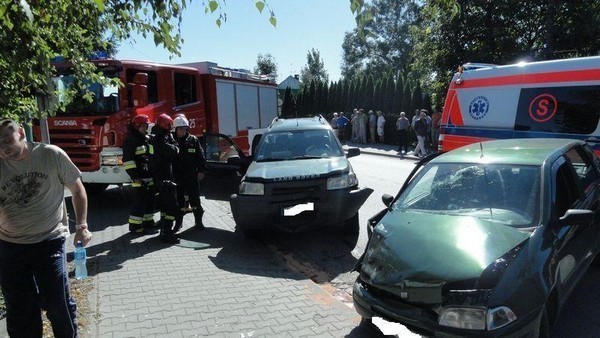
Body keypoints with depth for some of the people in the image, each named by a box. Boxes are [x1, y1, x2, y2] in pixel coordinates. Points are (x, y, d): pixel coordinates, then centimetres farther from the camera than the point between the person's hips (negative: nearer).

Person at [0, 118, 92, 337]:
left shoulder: (51, 155, -8)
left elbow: (77, 189, 1)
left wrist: (81, 226, -6)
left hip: (50, 242, -3)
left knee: (58, 304, 1)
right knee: (19, 311, 14)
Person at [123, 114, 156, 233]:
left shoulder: (148, 139, 17)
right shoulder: (131, 140, -8)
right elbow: (128, 160, -14)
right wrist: (134, 176, -19)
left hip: (150, 176, 8)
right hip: (139, 178, -8)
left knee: (150, 200, 13)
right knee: (139, 201, -5)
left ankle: (148, 222, 24)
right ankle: (134, 225, 3)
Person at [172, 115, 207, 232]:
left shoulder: (193, 140, 2)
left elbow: (200, 156, 4)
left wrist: (201, 171, -2)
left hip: (191, 175, 0)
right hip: (177, 176, 0)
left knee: (195, 198, 5)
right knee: (179, 199, 8)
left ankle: (198, 221, 13)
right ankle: (178, 222, 18)